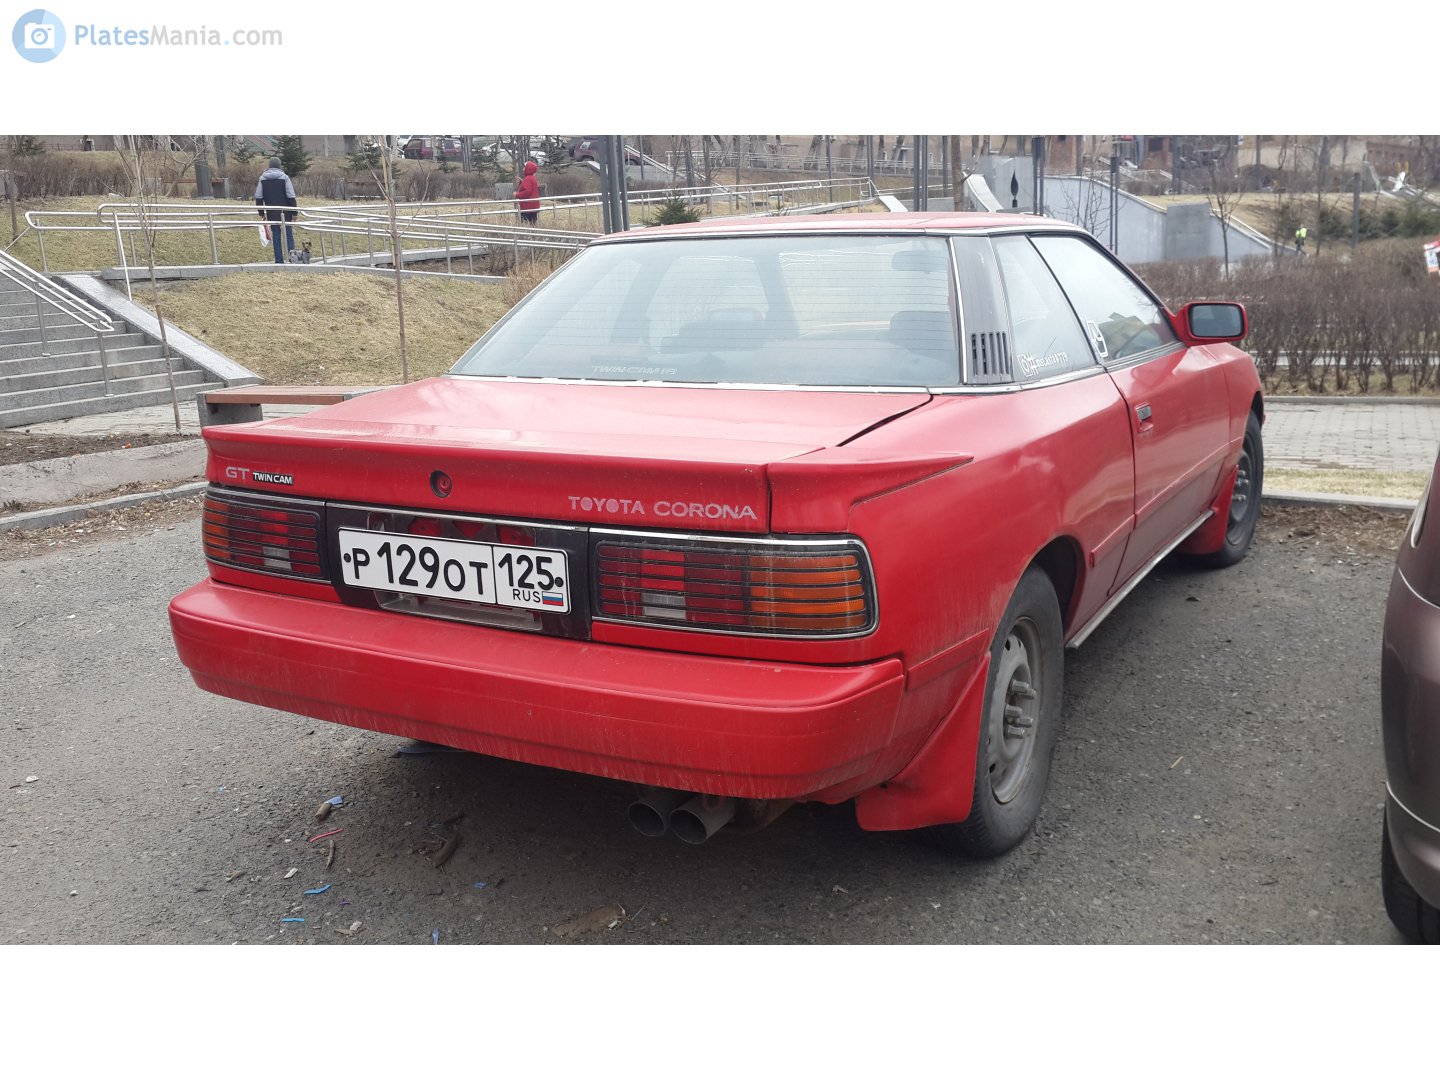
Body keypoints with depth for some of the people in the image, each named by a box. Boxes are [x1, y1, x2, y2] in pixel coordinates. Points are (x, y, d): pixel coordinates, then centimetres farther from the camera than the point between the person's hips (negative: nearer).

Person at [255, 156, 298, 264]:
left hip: (271, 213, 3)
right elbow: (291, 197, -8)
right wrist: (294, 212, -3)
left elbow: (258, 197, 7)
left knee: (275, 236, 8)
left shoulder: (262, 178, 6)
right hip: (285, 212, -3)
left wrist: (261, 213, 14)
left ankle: (279, 260, 6)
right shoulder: (284, 177, -5)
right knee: (289, 235, 2)